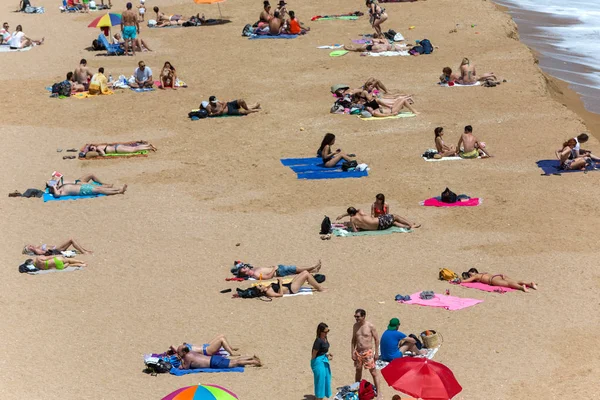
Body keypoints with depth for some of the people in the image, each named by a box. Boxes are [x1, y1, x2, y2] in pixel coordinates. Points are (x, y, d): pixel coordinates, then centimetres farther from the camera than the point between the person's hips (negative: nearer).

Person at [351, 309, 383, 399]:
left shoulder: (370, 326, -10)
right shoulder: (355, 326, 5)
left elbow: (376, 339, -5)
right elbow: (353, 340, 12)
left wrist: (376, 353, -7)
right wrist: (352, 352, 5)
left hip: (368, 352, -5)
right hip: (358, 352, 5)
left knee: (374, 372, -4)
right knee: (358, 371, 15)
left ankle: (379, 392, -3)